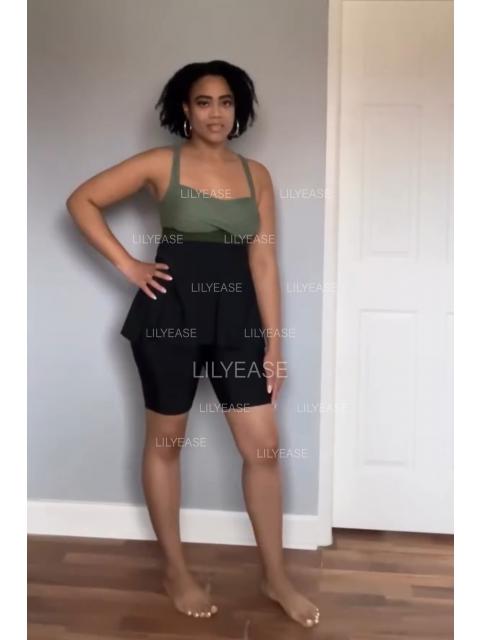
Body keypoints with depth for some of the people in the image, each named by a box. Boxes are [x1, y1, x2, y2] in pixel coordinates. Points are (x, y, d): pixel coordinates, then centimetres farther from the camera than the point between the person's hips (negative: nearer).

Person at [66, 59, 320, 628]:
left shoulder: (257, 175, 9)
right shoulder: (161, 163, 0)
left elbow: (263, 261, 5)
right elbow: (82, 201, 2)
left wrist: (273, 342, 1)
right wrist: (127, 265, -6)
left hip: (236, 313, 3)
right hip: (172, 309, -3)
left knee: (264, 446, 3)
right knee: (166, 442, 9)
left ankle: (275, 577, 23)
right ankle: (176, 572, 29)